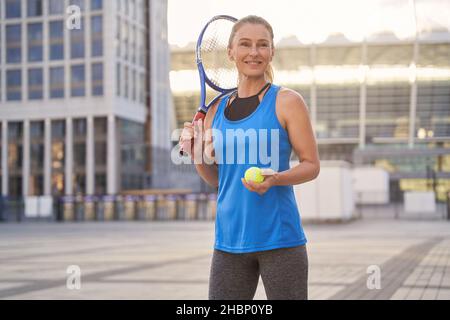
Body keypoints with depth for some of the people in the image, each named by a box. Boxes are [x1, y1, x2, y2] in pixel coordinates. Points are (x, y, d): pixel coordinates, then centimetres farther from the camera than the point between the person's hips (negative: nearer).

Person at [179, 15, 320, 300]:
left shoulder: (286, 101, -3)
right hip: (229, 241, 4)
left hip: (279, 238, -4)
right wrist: (196, 154, -3)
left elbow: (312, 165, -3)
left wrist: (274, 179, -20)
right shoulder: (217, 109, 10)